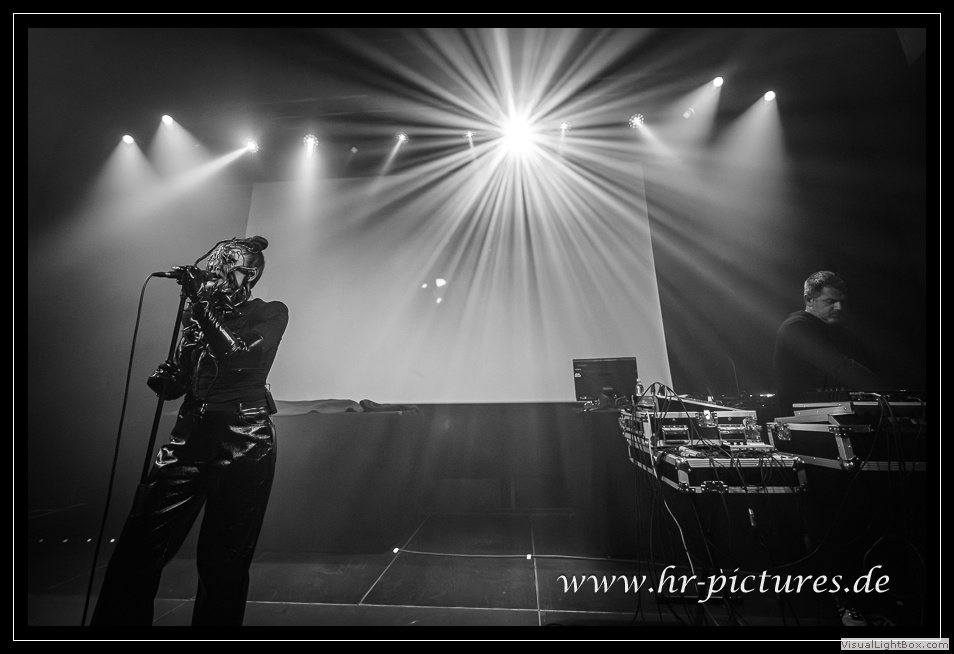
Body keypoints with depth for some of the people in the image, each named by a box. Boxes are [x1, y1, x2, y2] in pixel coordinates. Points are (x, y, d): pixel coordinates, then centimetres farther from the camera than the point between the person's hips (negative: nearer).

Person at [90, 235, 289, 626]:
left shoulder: (271, 314, 2)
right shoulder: (198, 312, 16)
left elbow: (238, 356, -16)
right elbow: (178, 381, 18)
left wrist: (200, 302, -15)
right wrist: (162, 380, -4)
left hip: (243, 440, -4)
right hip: (191, 434, 5)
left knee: (222, 559, 3)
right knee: (139, 545, 0)